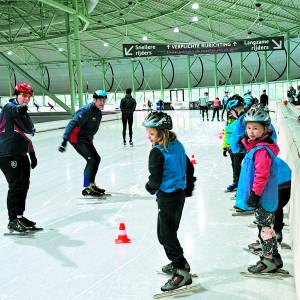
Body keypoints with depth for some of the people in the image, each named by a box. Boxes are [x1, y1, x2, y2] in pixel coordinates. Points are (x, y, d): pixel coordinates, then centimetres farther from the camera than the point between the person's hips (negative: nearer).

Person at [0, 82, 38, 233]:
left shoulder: (23, 112, 20)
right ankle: (13, 220, -5)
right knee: (16, 185, -11)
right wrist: (19, 110, -53)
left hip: (21, 155, 9)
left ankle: (19, 216, 23)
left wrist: (32, 154, 24)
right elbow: (13, 111, -30)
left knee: (24, 185, 12)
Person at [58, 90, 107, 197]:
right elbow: (73, 123, -29)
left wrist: (90, 140, 25)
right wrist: (65, 140, -36)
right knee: (92, 160, -15)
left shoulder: (98, 112, 9)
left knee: (96, 159, 12)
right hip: (77, 138, -10)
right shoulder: (86, 110, -21)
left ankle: (91, 184, 24)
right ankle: (87, 188, -8)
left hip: (86, 139, 10)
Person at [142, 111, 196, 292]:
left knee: (165, 235, 0)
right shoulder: (177, 145, 4)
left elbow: (155, 180, -21)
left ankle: (182, 272, 3)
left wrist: (150, 187, 0)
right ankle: (178, 263, 34)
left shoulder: (157, 152, -21)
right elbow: (189, 167, 13)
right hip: (180, 194, 9)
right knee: (170, 231, 22)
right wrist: (189, 187, 23)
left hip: (167, 197, -9)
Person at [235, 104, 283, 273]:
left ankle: (268, 259, 13)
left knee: (265, 227, 1)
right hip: (265, 197, 11)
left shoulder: (262, 150, -24)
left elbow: (261, 175, -27)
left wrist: (254, 194, -22)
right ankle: (274, 258, 30)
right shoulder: (256, 146, 10)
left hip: (263, 198, -11)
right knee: (267, 226, 18)